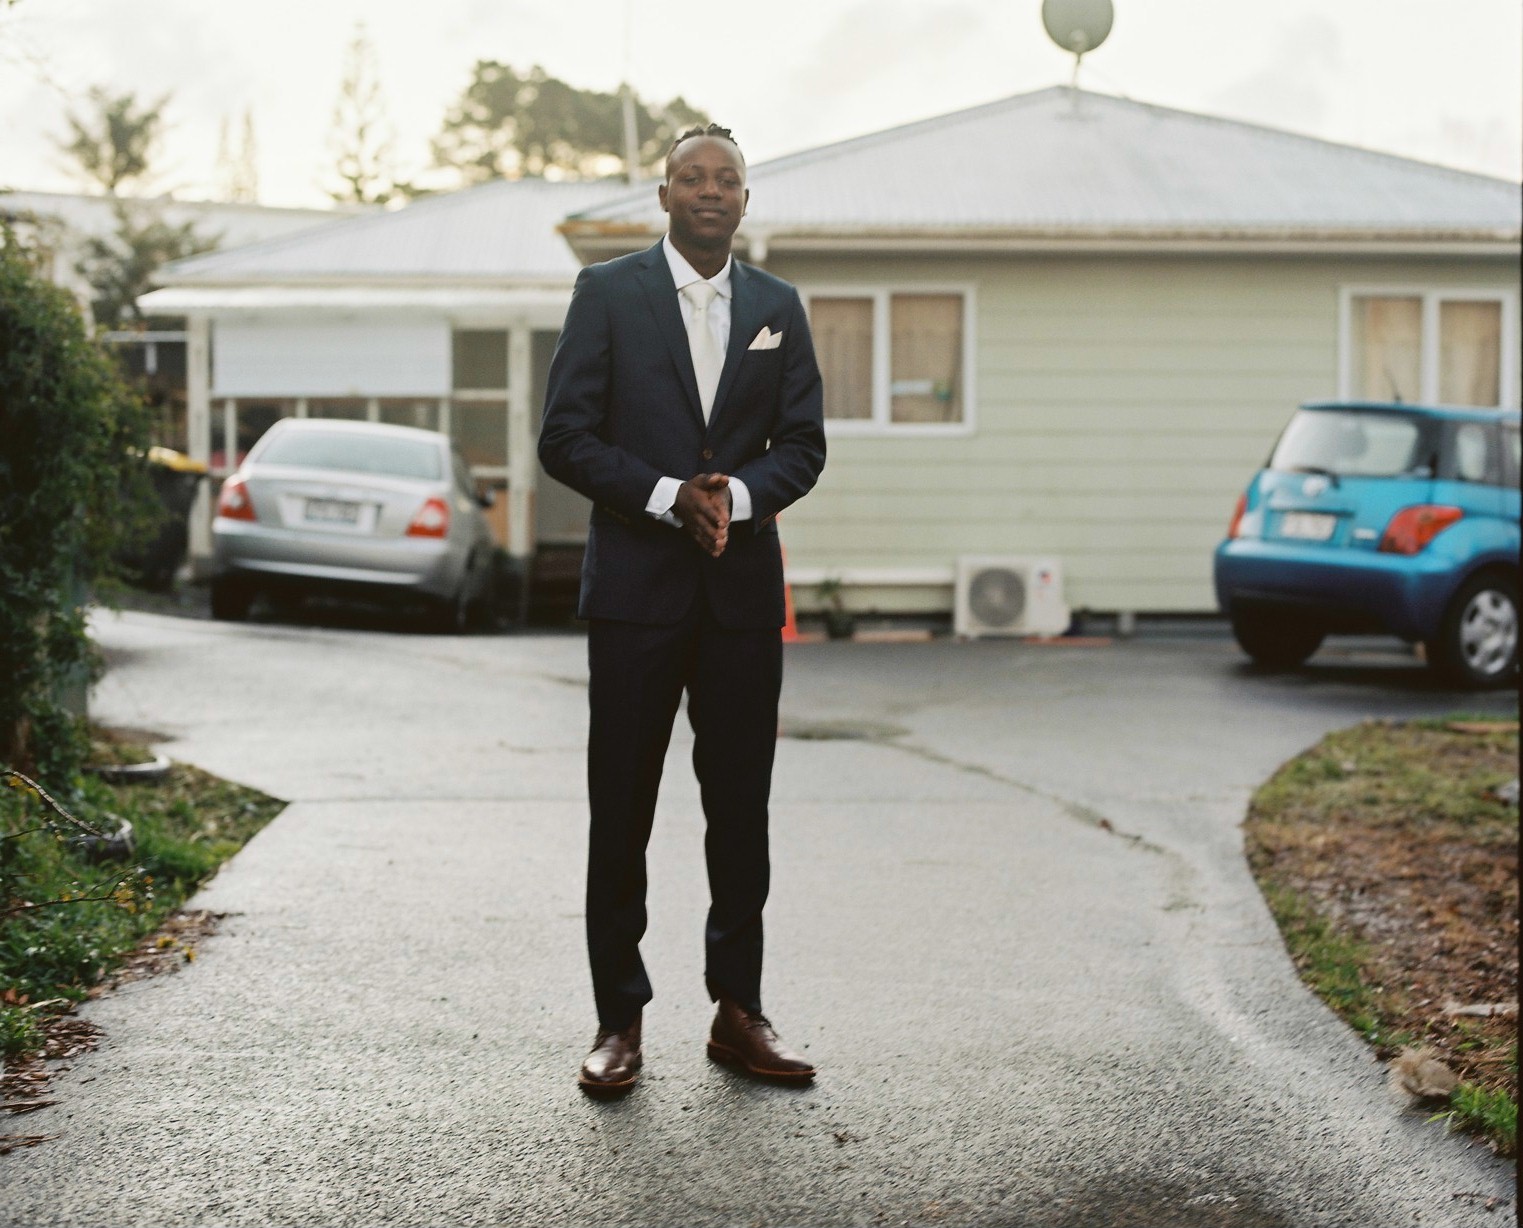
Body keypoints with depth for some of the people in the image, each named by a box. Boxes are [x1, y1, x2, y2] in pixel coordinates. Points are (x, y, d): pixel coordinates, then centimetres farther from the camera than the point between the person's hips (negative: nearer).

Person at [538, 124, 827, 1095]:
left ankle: (739, 1012, 16)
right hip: (636, 582, -3)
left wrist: (736, 494, -11)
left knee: (741, 805, 6)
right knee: (621, 808, 0)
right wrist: (671, 496, -15)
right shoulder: (608, 293, 2)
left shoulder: (778, 307, 11)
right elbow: (566, 438, -4)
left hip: (743, 587, 3)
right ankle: (620, 1020, 8)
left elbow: (803, 444, 8)